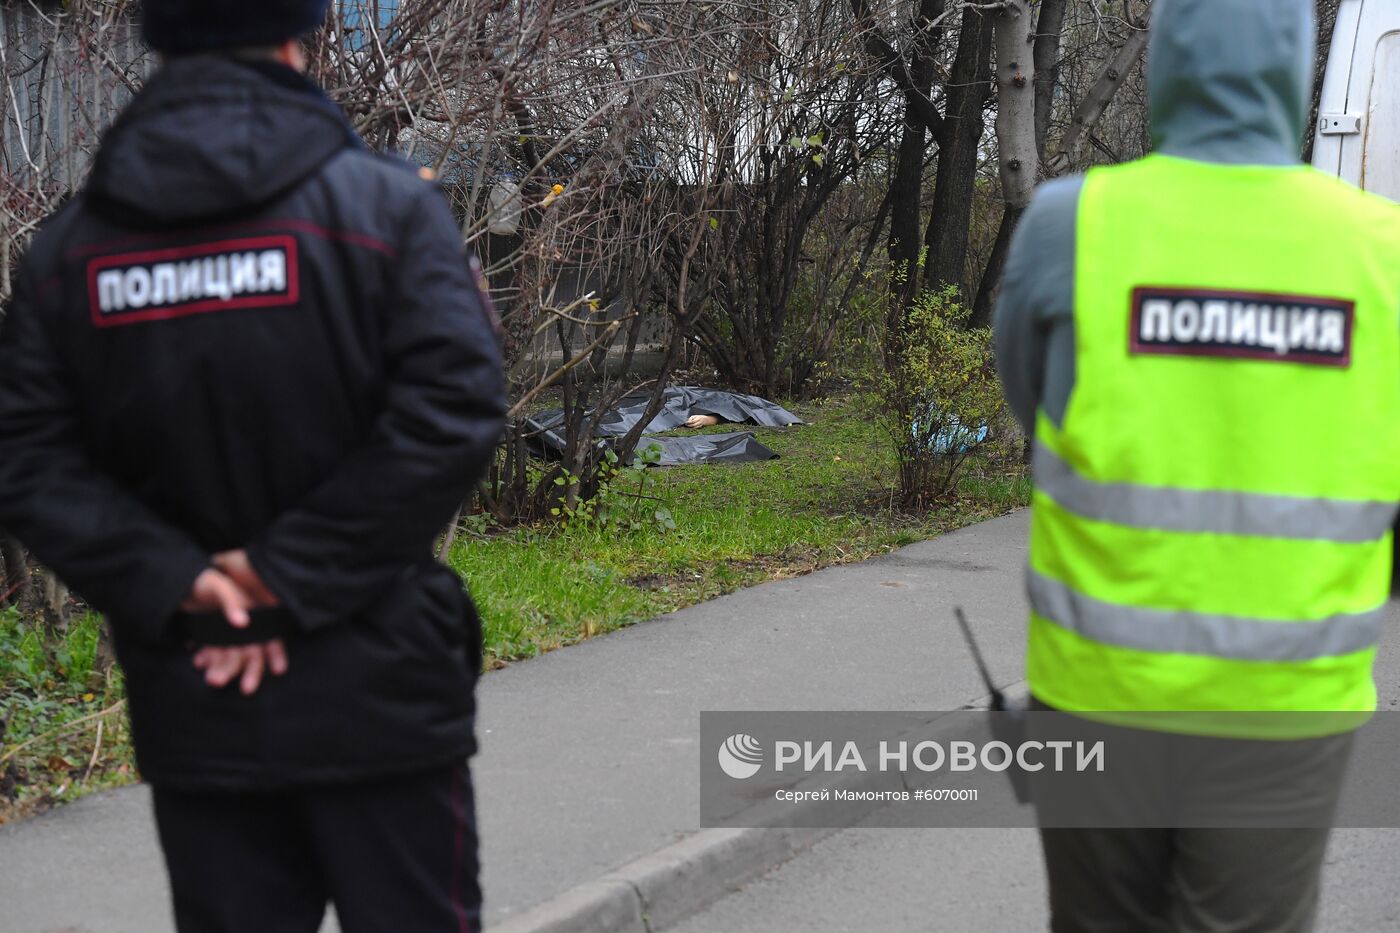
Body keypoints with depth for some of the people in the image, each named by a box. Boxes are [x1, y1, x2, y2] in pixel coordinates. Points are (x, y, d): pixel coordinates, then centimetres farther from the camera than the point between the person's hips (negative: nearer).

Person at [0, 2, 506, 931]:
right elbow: (451, 414, -18)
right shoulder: (387, 206, -8)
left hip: (194, 708, 3)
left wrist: (173, 580, -10)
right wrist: (292, 575, -15)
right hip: (377, 704, -3)